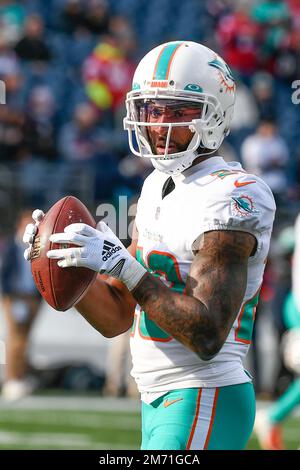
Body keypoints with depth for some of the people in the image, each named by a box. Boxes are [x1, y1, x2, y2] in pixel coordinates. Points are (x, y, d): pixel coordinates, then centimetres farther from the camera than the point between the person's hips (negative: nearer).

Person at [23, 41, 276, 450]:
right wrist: (59, 259, -1)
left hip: (205, 403, -9)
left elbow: (208, 336, -23)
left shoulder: (231, 198, -15)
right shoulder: (158, 187, 13)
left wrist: (124, 266, -25)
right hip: (160, 401, 9)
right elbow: (116, 319, 15)